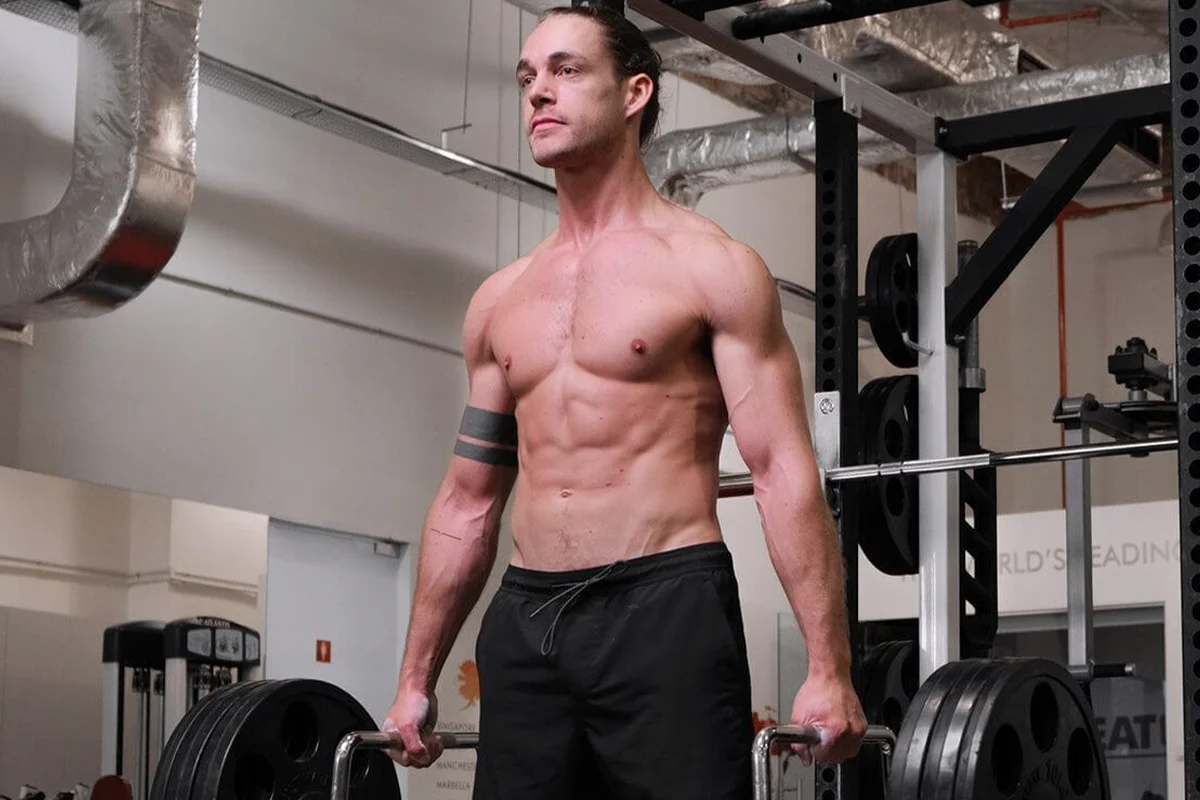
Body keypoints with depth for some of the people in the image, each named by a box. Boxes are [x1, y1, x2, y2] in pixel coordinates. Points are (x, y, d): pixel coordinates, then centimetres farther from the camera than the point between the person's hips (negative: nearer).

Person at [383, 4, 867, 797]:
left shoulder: (711, 267, 0)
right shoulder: (500, 300, 16)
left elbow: (784, 470, -7)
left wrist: (828, 667, -15)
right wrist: (416, 679, 17)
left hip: (666, 609, -5)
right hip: (525, 620, 5)